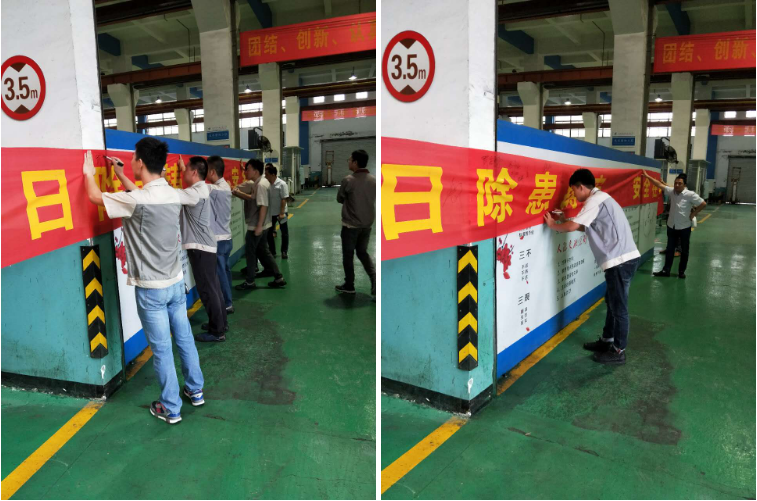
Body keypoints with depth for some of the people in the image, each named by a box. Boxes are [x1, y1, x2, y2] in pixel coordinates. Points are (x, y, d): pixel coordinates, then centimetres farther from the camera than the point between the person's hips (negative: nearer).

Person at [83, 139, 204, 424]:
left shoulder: (136, 201, -20)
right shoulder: (174, 195, 0)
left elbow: (95, 197, -3)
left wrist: (89, 173, 15)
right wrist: (120, 176, 29)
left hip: (150, 289, -6)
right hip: (176, 282, 6)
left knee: (161, 349, 4)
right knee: (184, 339, 17)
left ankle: (171, 409, 16)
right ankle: (195, 391, 32)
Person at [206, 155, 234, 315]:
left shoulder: (215, 189, -19)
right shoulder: (225, 186, 8)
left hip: (218, 239, -9)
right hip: (226, 237, 9)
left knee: (220, 273, 1)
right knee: (225, 271, 16)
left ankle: (227, 304, 9)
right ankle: (227, 301, 25)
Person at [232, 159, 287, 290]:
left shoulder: (261, 185, -19)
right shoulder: (259, 183, 11)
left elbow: (263, 206, -24)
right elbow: (253, 199, 17)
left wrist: (259, 226, -24)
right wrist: (237, 193, 5)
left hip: (256, 225, -10)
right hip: (258, 225, 10)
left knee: (250, 252, 2)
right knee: (263, 251, 14)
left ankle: (249, 282, 14)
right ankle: (278, 278, 17)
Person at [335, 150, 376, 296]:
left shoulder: (348, 180, -16)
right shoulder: (374, 180, 0)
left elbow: (339, 199, -3)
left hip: (351, 224, -5)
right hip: (367, 224, 5)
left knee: (348, 255, 10)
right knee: (363, 253, 19)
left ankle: (349, 286, 20)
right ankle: (375, 283, 4)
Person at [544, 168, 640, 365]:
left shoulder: (595, 200, -13)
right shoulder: (600, 198, 18)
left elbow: (574, 226, -16)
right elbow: (586, 227, 22)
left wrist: (553, 225, 0)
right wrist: (564, 221, 16)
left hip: (620, 260, -10)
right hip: (624, 258, 10)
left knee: (619, 306, 0)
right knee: (612, 301, 20)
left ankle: (618, 351, 11)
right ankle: (607, 340, 33)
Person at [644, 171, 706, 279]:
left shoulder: (690, 195, -15)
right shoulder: (671, 191, -3)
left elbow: (703, 204, -11)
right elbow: (659, 184, 0)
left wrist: (693, 214, -10)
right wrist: (647, 176, -1)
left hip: (684, 227, -4)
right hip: (671, 226, 4)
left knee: (684, 251, 10)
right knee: (670, 249, 11)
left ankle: (682, 271, 21)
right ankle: (666, 270, 18)